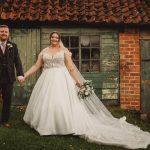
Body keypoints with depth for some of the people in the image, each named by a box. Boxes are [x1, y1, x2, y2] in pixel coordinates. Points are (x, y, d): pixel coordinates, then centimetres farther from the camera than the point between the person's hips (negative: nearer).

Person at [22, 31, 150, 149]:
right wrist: (25, 75, 5)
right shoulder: (44, 51, 11)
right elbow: (36, 66, 11)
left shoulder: (64, 50, 3)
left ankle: (64, 125, 1)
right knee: (46, 102, 4)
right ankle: (46, 125, 16)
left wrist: (78, 81, -8)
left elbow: (70, 67, -1)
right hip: (47, 80, 3)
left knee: (63, 102, -9)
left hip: (62, 80, -3)